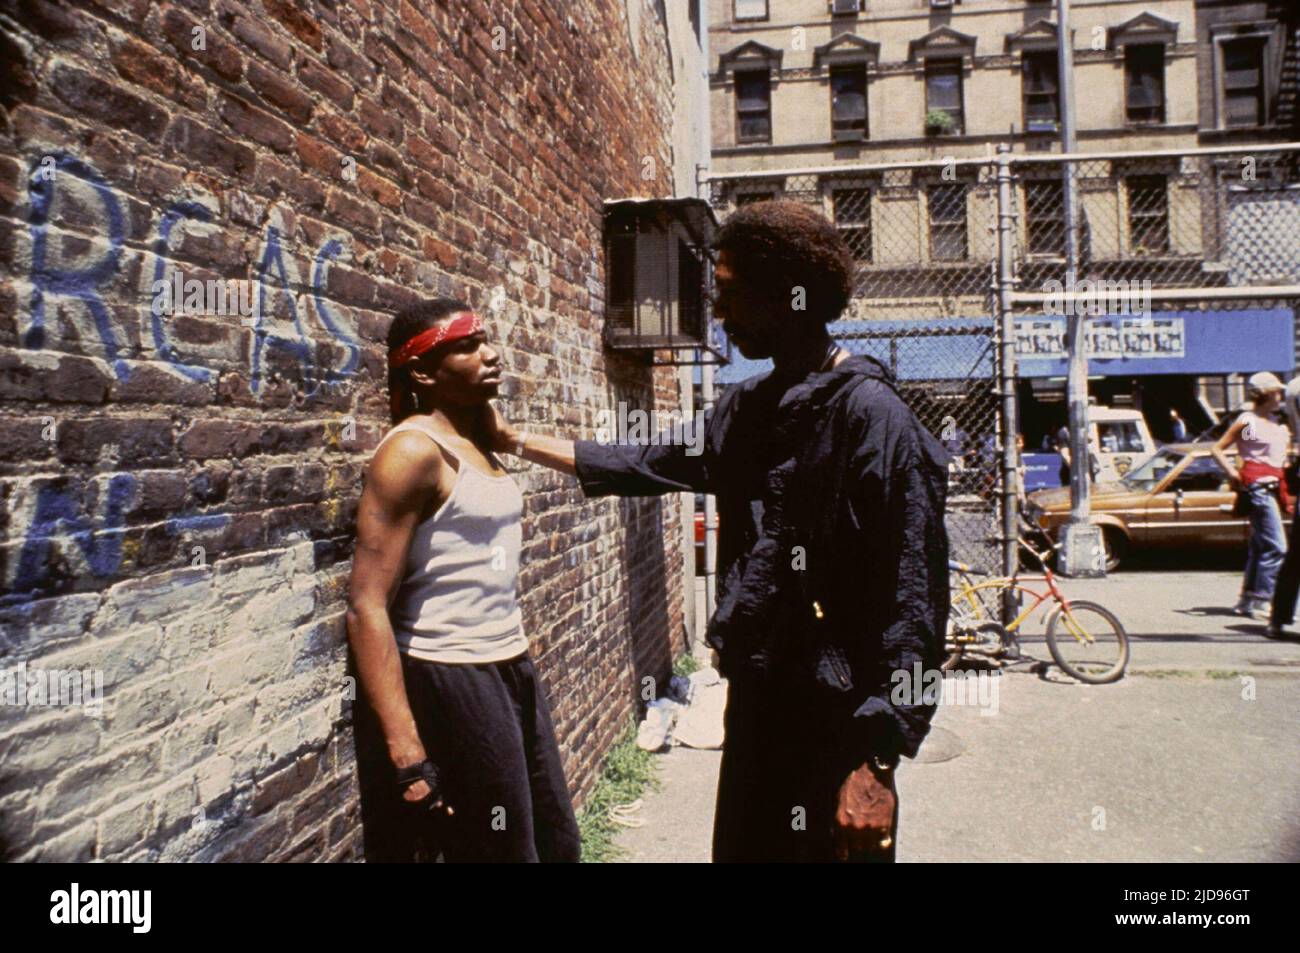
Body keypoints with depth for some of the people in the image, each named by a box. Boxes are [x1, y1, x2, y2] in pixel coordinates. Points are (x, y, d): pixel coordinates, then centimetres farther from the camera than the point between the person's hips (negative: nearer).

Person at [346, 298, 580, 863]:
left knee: (557, 844, 18)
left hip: (512, 669, 8)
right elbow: (367, 607, -21)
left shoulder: (482, 442, 10)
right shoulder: (414, 451, -15)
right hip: (447, 684, -8)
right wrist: (409, 757, -25)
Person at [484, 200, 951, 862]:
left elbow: (912, 601, -20)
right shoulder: (746, 408, 6)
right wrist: (519, 442, 23)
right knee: (741, 849, 20)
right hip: (754, 702, 8)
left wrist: (877, 762, -20)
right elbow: (652, 464, 20)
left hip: (837, 722, -7)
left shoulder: (869, 414, -18)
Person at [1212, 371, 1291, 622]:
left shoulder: (1276, 423, 17)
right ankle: (1260, 602, -10)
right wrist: (1232, 473, -16)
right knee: (1276, 546, -13)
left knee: (1260, 546, 11)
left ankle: (1247, 601, 18)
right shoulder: (1246, 420, -5)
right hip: (1257, 486, -8)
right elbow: (1218, 449, -5)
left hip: (1272, 487, 8)